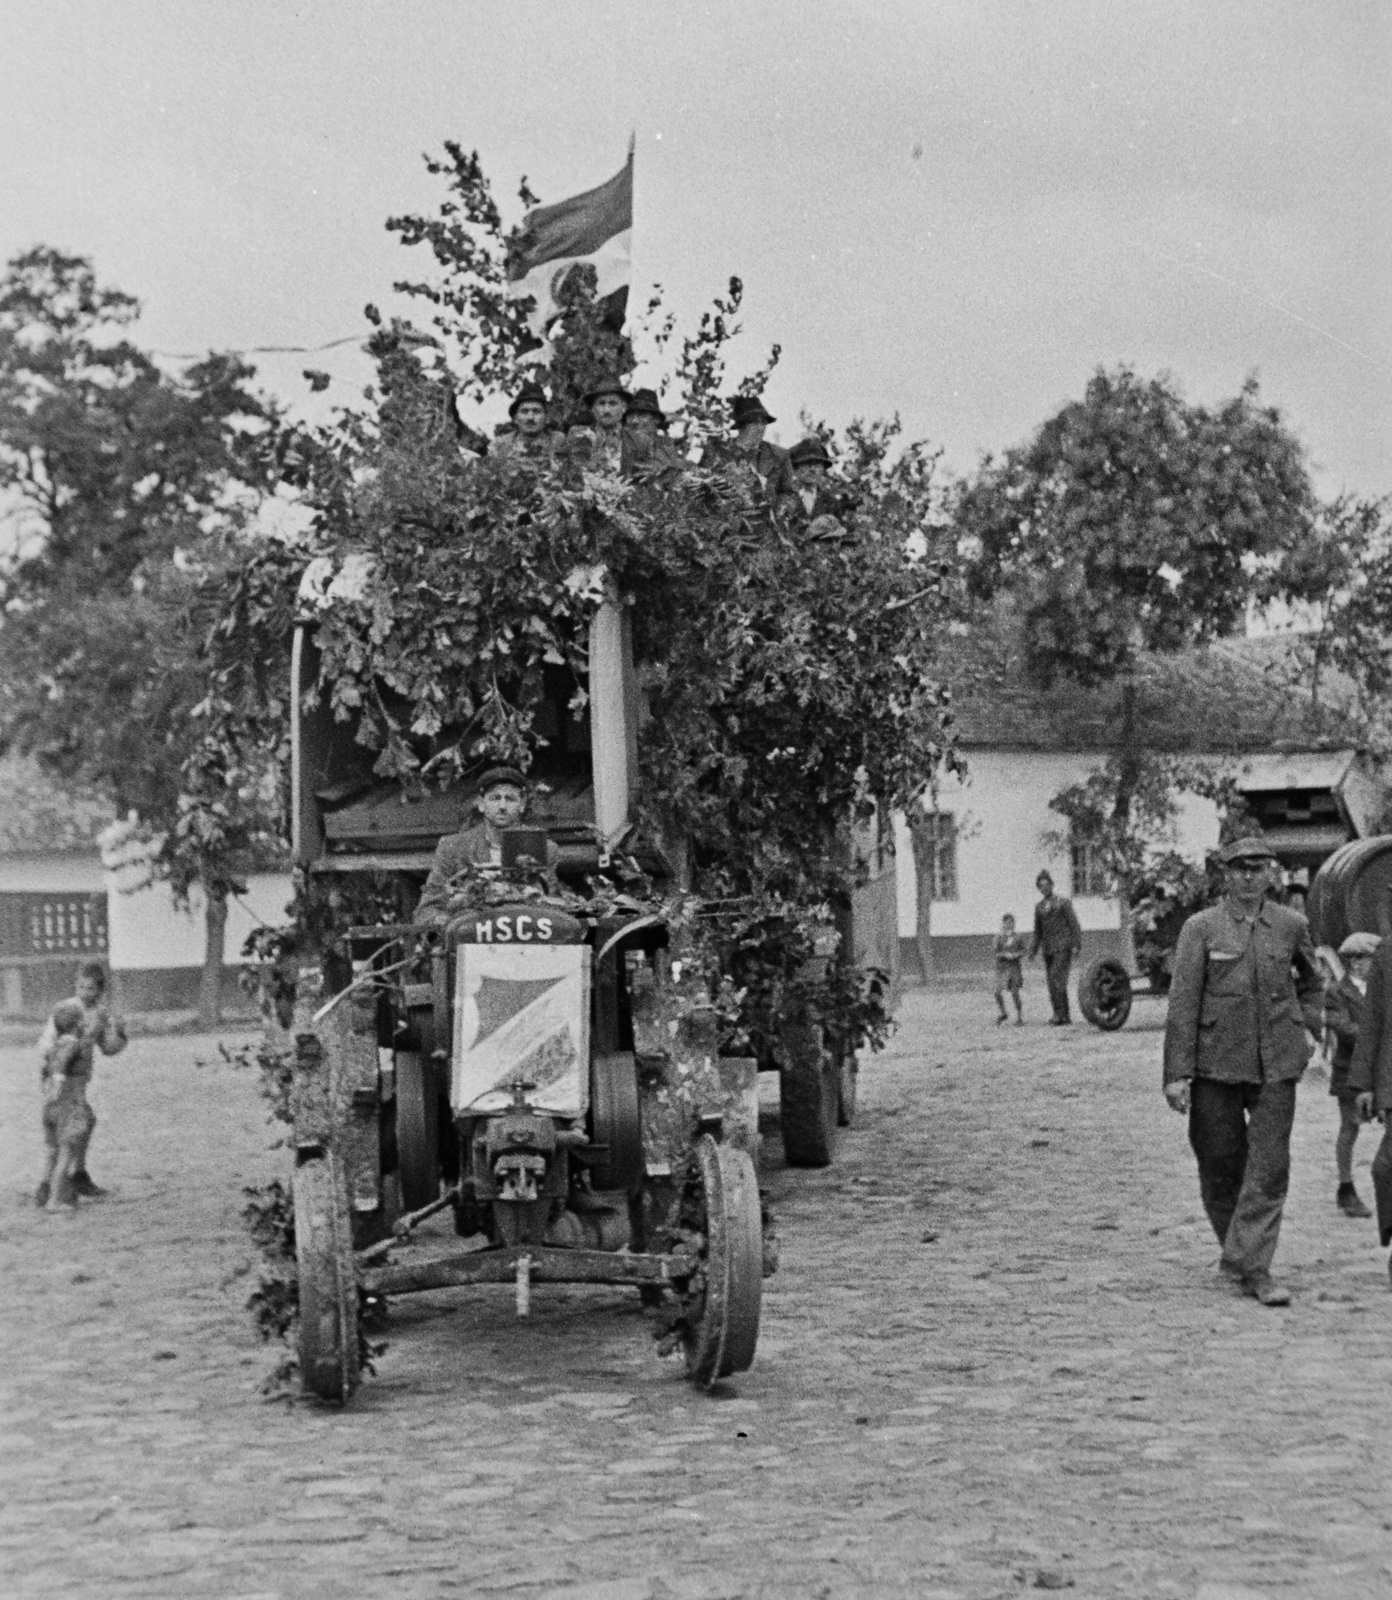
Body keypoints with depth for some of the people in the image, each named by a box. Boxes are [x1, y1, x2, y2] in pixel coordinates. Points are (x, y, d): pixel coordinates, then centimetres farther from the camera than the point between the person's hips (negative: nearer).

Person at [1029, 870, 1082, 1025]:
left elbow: (1074, 924, -4)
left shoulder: (1064, 902, 0)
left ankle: (1060, 1013, -21)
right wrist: (1033, 950, 9)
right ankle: (1065, 1017, 7)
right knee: (1052, 983, 2)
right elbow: (1038, 931, 19)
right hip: (1048, 949, 6)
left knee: (1056, 978, -19)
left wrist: (1076, 945, -13)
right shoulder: (1039, 907, 15)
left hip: (1063, 947, -6)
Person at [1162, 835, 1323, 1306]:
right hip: (1217, 1063, -1)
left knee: (1270, 1166, -7)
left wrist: (1308, 1025, 12)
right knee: (1219, 1165, 6)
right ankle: (1235, 1246, 28)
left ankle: (1252, 1266, -4)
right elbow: (1183, 1003, -5)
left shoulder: (1292, 925, 6)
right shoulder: (1201, 928, -2)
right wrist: (1177, 1073, -10)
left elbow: (1310, 980, 26)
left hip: (1276, 1064, 1)